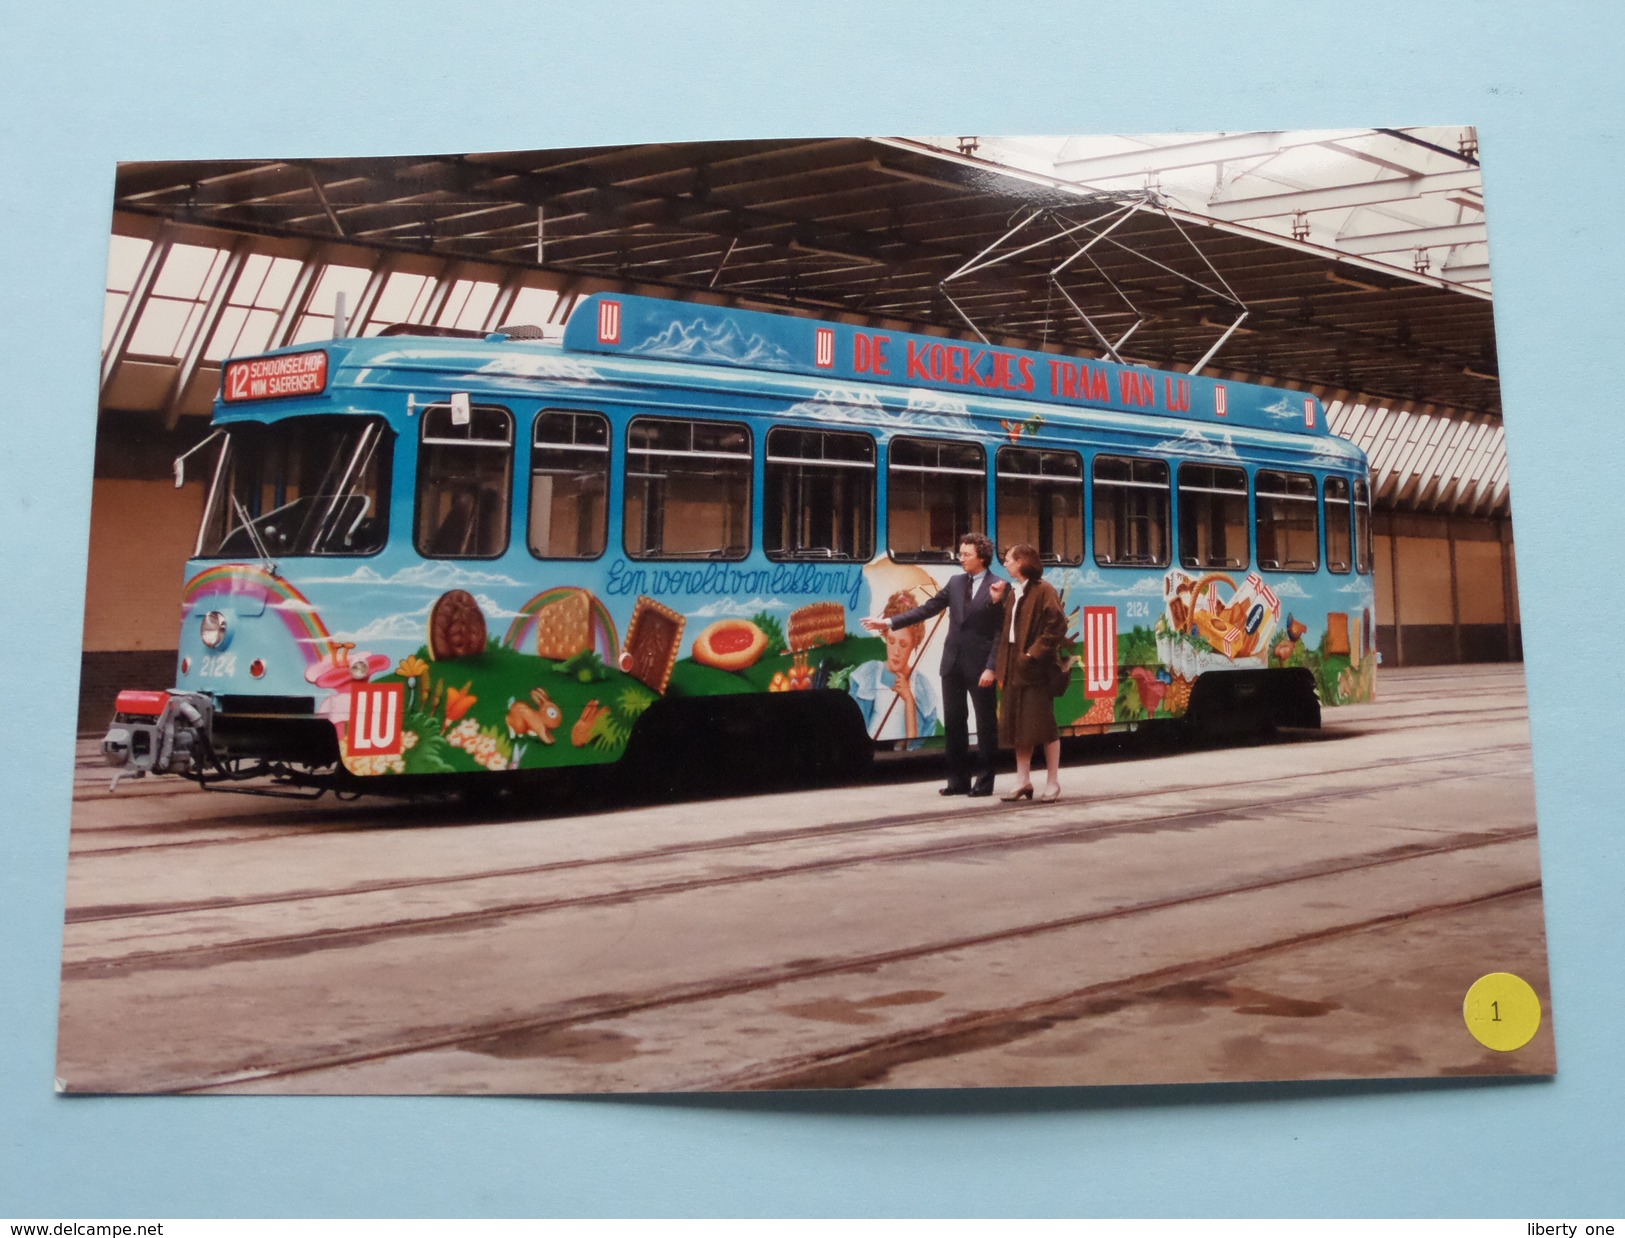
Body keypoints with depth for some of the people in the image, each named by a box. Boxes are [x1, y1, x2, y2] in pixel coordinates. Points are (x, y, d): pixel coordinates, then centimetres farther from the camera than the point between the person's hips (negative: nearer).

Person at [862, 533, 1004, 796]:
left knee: (986, 723, 4)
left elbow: (1001, 632, -11)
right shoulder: (955, 583, 10)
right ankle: (959, 780, 18)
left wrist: (991, 667, -18)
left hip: (979, 666, -6)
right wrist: (889, 622, 2)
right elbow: (927, 609, 10)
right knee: (954, 722, 10)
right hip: (953, 663, 6)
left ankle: (984, 781, 12)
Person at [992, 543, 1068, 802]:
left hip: (1036, 668, -8)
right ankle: (1023, 781, 17)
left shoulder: (1043, 590, -9)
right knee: (1017, 725, 9)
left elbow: (1057, 626, -16)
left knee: (1043, 725, -2)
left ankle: (1053, 783, 6)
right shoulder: (1012, 593, 15)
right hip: (1015, 668, 8)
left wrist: (1034, 653, -18)